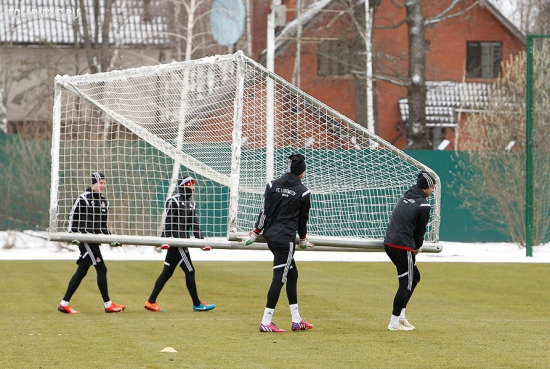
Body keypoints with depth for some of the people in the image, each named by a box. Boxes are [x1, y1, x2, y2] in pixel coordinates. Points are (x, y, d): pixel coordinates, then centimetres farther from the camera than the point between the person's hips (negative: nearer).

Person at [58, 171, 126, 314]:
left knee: (81, 272, 7)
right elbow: (73, 218, -9)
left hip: (94, 241, 8)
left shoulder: (104, 201, 16)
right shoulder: (83, 198, -9)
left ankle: (64, 304, 9)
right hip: (85, 239, -8)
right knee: (101, 269, -9)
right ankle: (108, 305, -5)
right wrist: (74, 235, -16)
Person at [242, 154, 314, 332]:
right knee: (279, 278, -6)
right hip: (286, 239, -6)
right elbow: (303, 219, 5)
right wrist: (303, 239, 20)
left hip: (270, 235, 6)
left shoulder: (272, 185, 3)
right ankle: (266, 322, -11)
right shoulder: (303, 192, -6)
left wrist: (254, 233, 9)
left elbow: (264, 212, 2)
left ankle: (296, 320, 20)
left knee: (292, 273, 16)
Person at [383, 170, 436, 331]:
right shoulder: (423, 205, -9)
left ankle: (400, 315, 18)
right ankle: (394, 323, -2)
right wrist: (417, 247, 16)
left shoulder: (405, 196, 15)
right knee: (406, 283, -1)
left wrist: (414, 246, 14)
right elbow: (420, 230, -4)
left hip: (389, 243, 8)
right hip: (403, 247, -8)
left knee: (414, 277, 21)